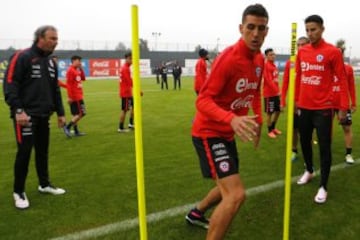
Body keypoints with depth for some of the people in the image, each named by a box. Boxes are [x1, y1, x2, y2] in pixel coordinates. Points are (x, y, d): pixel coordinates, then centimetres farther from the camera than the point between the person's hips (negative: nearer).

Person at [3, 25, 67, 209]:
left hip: (43, 115, 7)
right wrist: (18, 110, -22)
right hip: (25, 115, -7)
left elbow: (55, 90, 19)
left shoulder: (51, 62, 14)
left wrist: (60, 112, 17)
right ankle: (19, 192, 10)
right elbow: (9, 85, -15)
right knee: (24, 151, -5)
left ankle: (44, 184, 29)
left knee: (43, 151, 14)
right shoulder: (22, 57, -10)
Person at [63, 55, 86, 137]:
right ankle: (67, 127, -4)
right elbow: (68, 84, -18)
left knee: (76, 114, 12)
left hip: (79, 96, 9)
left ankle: (76, 131, 18)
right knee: (81, 113, -9)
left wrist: (81, 69, 8)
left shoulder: (77, 70, 14)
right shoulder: (70, 70, -13)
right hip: (75, 96, -9)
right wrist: (69, 96, -21)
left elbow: (83, 79, 19)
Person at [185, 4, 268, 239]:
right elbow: (203, 100, -29)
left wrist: (258, 120, 11)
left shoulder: (260, 60, 3)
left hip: (228, 133, 9)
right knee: (236, 194, -18)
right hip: (209, 132, -9)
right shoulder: (228, 58, -24)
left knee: (229, 188, 24)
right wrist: (232, 119, -45)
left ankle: (196, 213, 50)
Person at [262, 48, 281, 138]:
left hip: (276, 92, 9)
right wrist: (277, 90, -23)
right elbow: (268, 80, -21)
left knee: (278, 111, 15)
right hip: (269, 93, -8)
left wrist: (278, 90, 10)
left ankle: (273, 127, 32)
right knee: (269, 113, 2)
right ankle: (270, 131, 15)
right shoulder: (266, 65, -15)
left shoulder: (274, 65, 12)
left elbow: (276, 79, 15)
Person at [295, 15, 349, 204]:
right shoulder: (301, 51, 7)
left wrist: (343, 106, -9)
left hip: (323, 108, -5)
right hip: (304, 107, 5)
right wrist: (296, 100, 15)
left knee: (324, 147, 0)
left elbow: (342, 79, -6)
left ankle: (323, 187, 12)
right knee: (305, 142, 16)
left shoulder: (333, 51, -8)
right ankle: (309, 171, 40)